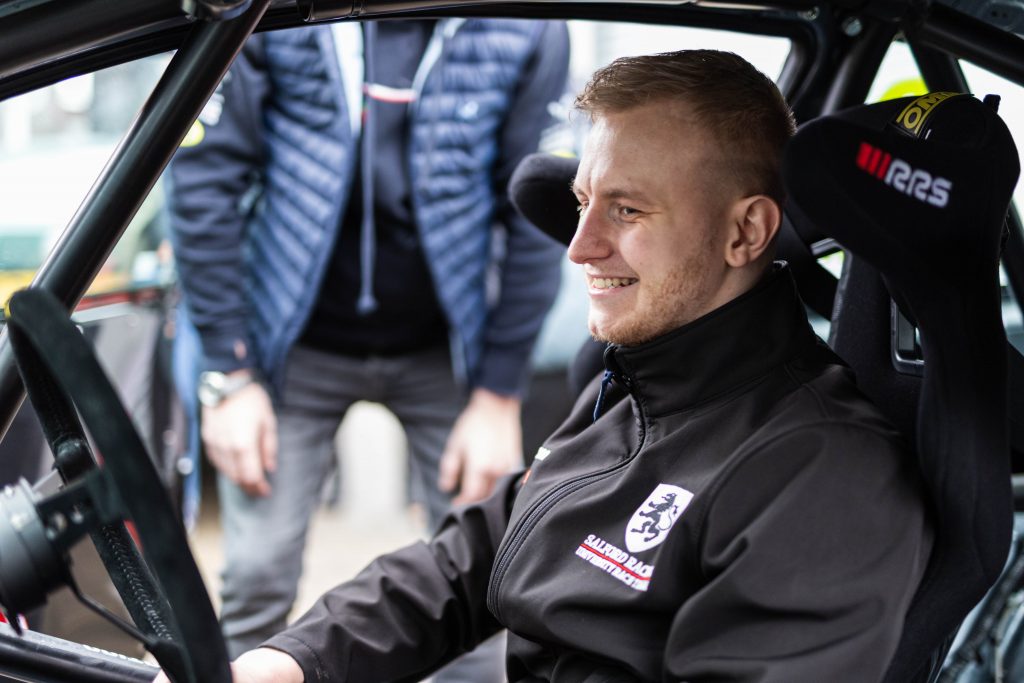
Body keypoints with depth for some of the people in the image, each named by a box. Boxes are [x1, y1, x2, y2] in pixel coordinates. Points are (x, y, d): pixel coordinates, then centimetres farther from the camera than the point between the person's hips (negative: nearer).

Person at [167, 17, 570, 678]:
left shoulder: (531, 32, -12)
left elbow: (534, 217, -7)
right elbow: (206, 176, -9)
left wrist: (500, 395, -6)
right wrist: (227, 375, -10)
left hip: (442, 348, 1)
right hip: (301, 345, -1)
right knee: (257, 576, -3)